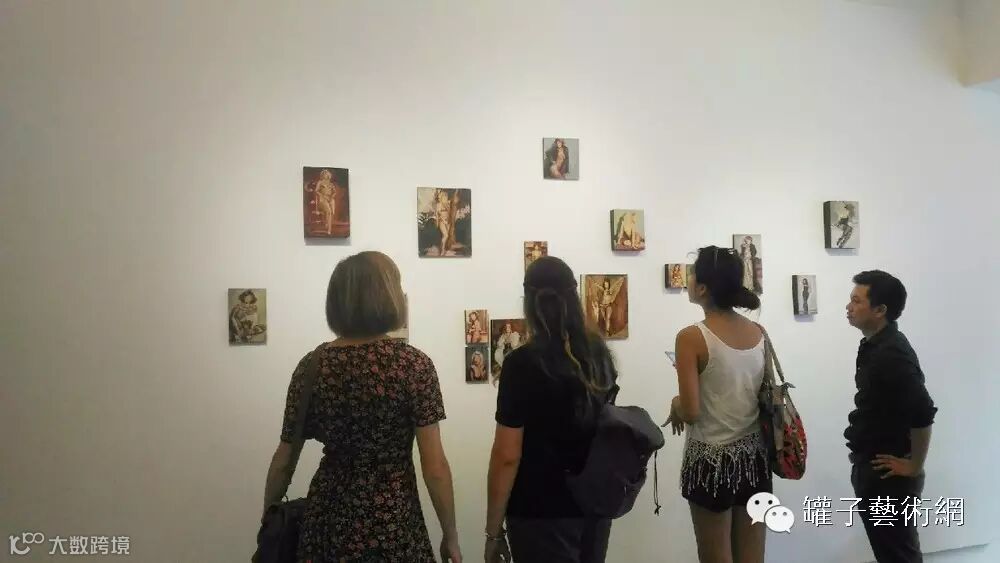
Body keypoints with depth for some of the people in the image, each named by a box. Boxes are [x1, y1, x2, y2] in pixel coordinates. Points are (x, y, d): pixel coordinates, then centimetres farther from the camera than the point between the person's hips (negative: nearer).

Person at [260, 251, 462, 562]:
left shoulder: (311, 366, -3)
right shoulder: (414, 364, -13)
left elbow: (284, 461, 4)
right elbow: (434, 466, -13)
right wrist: (450, 536, -2)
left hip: (327, 521, 4)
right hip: (393, 525, -3)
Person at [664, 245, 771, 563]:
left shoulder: (692, 337, -16)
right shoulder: (759, 333, 1)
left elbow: (690, 412, -19)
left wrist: (676, 405, 1)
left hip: (711, 461, -5)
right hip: (754, 457, 6)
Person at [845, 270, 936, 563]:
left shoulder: (892, 354, -22)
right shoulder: (876, 347, 8)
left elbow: (922, 414, -29)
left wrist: (914, 467, -18)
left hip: (889, 476, -9)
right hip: (874, 471, 9)